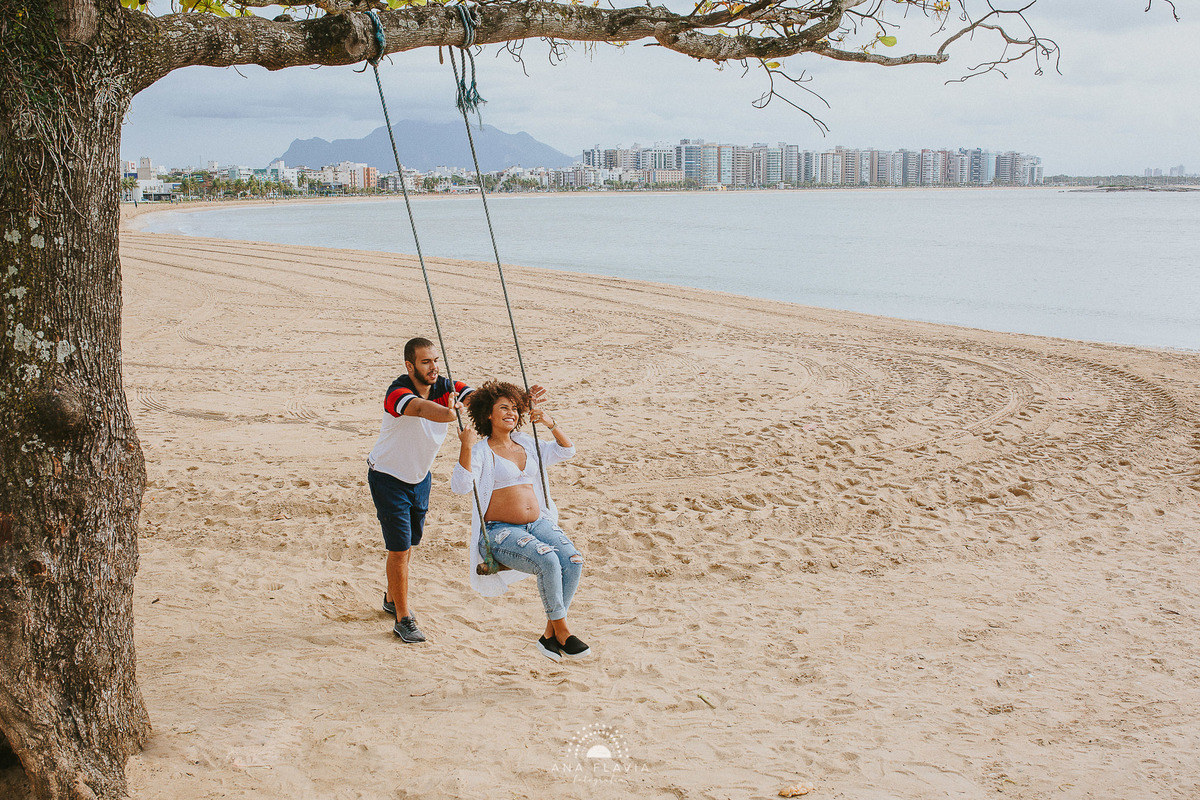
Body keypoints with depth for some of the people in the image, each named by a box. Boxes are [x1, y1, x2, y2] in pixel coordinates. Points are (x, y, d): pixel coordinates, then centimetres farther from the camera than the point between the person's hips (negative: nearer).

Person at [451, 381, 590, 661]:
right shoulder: (481, 451, -1)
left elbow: (566, 450, 23)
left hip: (538, 523, 6)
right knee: (548, 561, -32)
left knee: (573, 561, -22)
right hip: (500, 532, -6)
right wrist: (466, 448, -29)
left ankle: (550, 636, -11)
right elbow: (460, 485, -17)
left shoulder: (527, 445, 18)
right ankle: (562, 632, -15)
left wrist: (551, 424, 7)